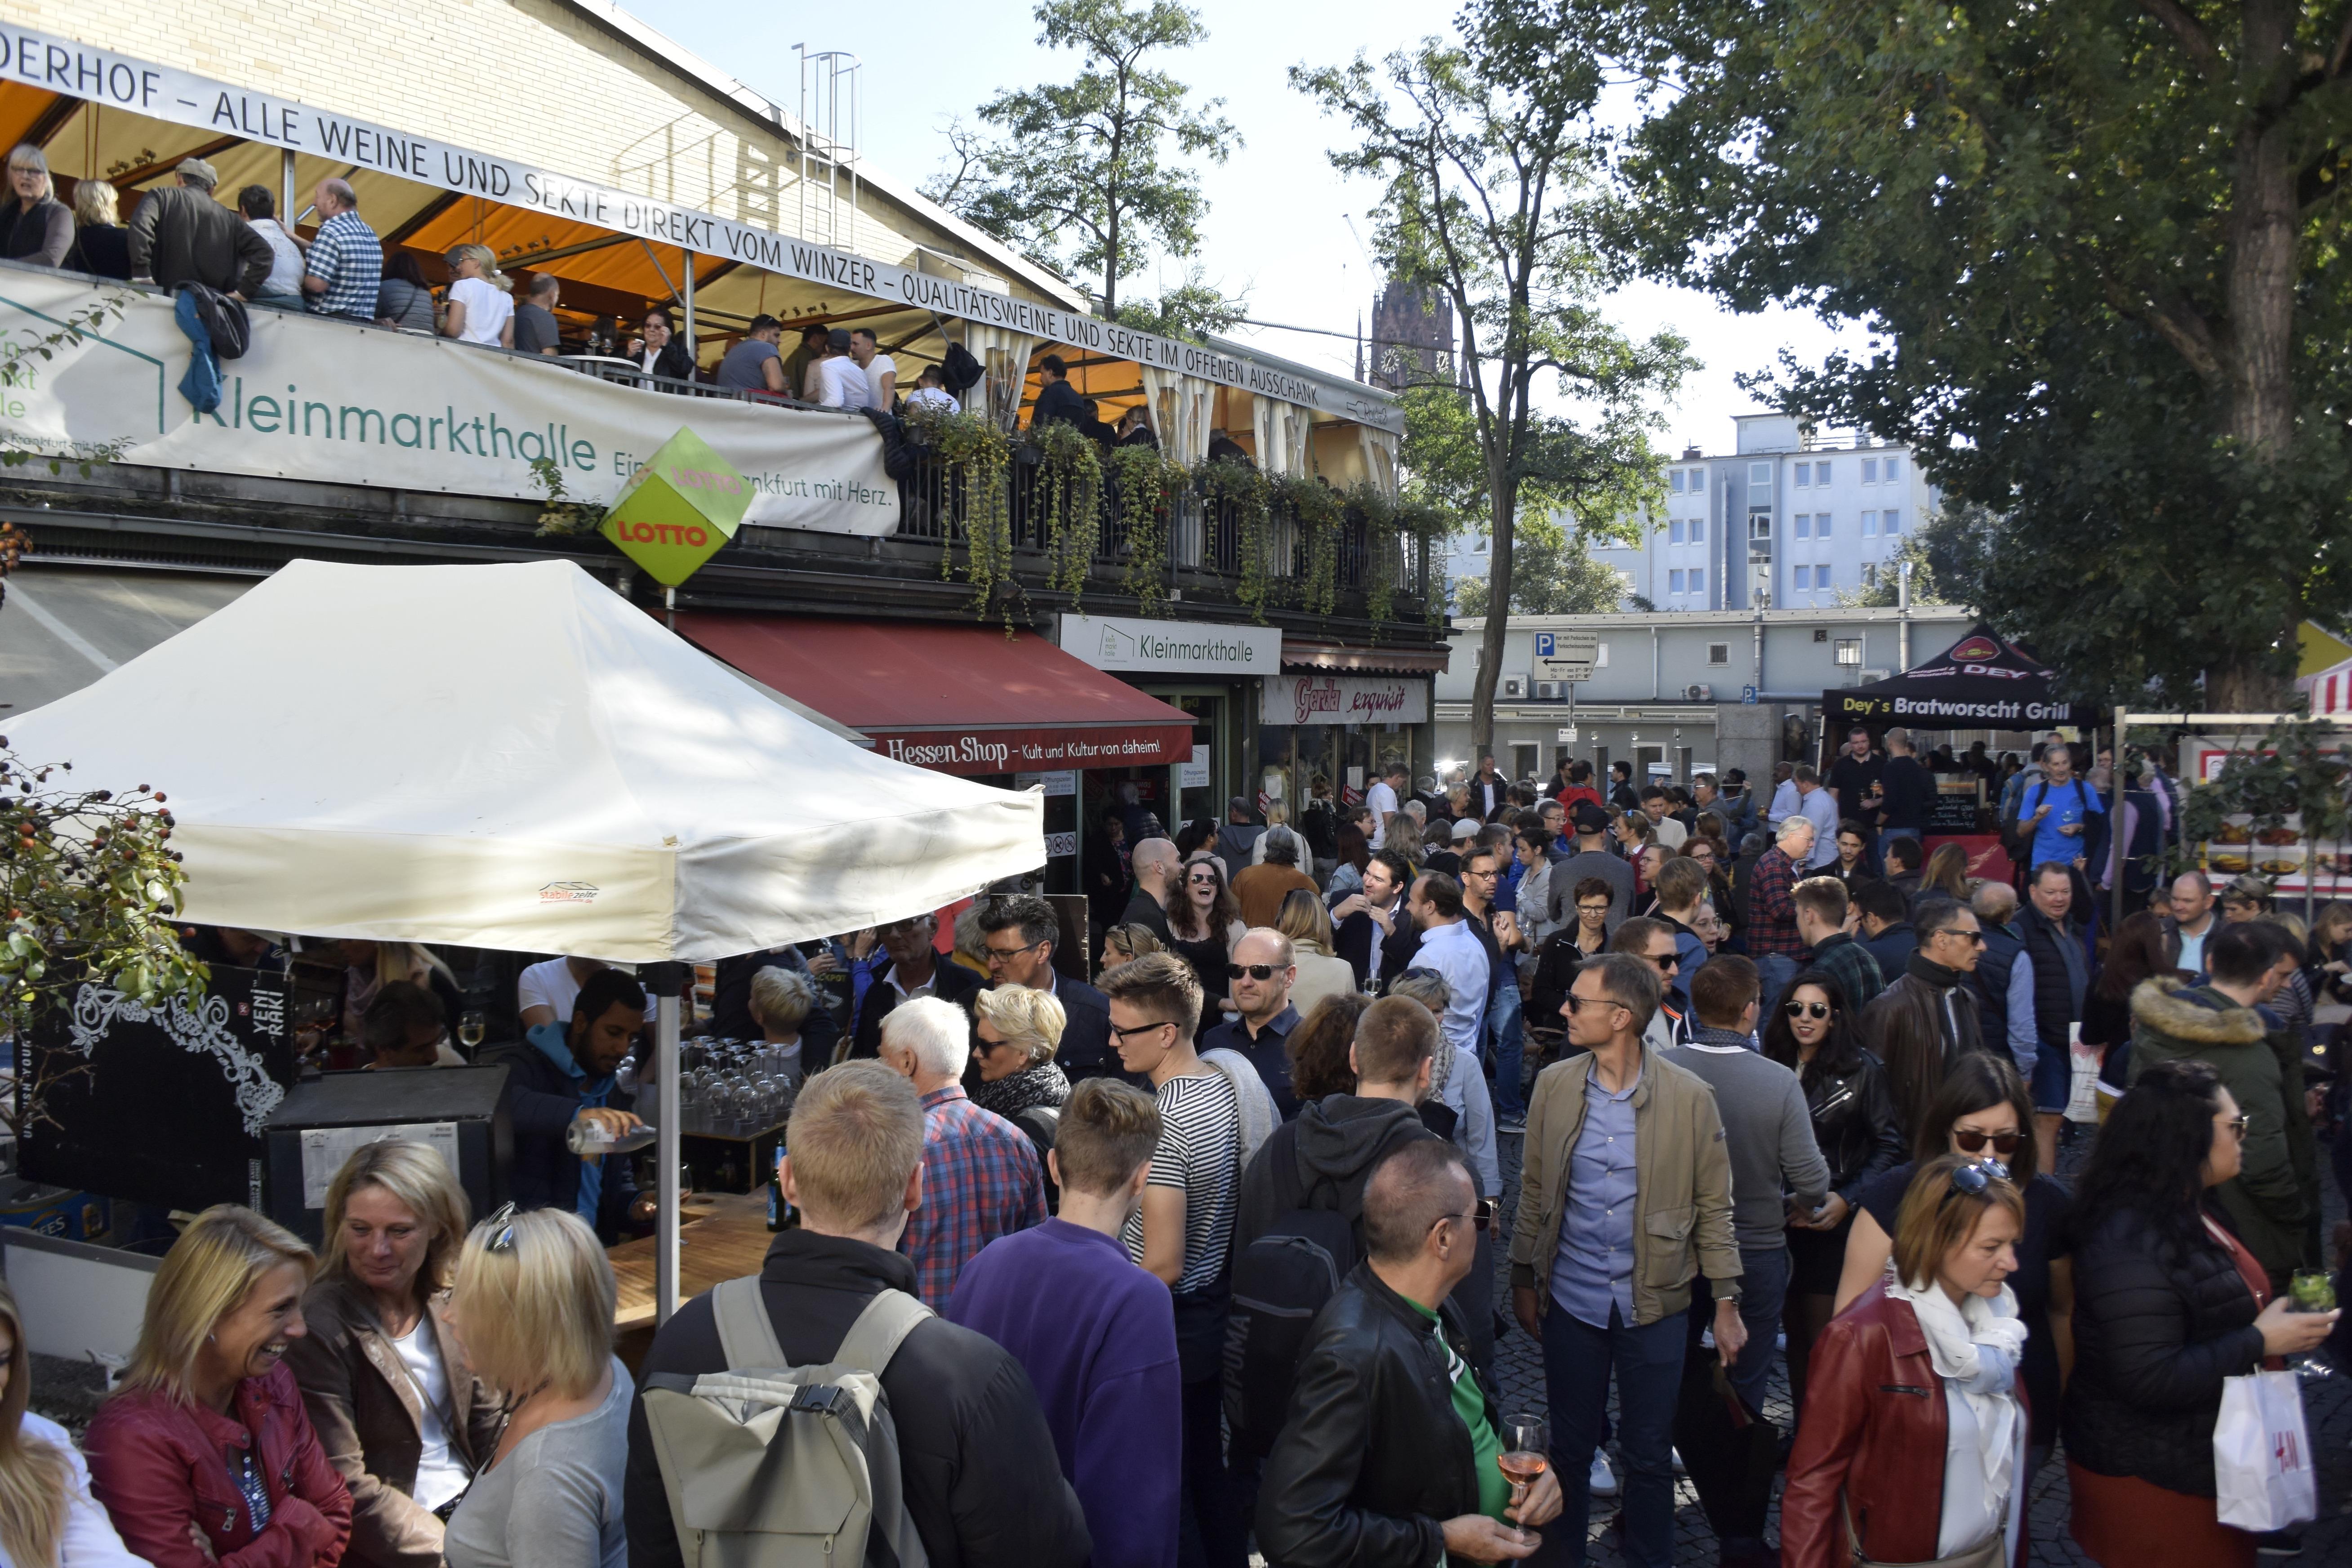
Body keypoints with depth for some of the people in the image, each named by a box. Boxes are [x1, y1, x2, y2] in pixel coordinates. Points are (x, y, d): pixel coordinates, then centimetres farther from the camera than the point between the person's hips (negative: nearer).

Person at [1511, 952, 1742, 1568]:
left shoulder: (1689, 1097, -10)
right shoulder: (1554, 1085, -3)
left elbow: (1712, 1207, -3)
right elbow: (1534, 1190, 4)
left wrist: (1727, 1303, -3)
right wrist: (1524, 1280, 5)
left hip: (1654, 1305, -2)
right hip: (1571, 1301, 2)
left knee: (1649, 1455, 10)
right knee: (1570, 1448, 14)